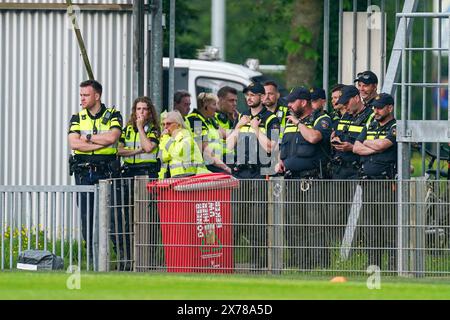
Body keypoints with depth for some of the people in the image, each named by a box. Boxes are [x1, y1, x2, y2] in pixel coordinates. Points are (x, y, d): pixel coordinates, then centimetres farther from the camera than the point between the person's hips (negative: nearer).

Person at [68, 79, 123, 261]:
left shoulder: (113, 116, 4)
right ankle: (92, 254, 6)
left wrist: (88, 138, -5)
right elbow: (74, 143, -6)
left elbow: (112, 137, -15)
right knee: (86, 215, 2)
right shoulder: (77, 118, 11)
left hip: (106, 172, -3)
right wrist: (102, 143, -10)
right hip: (83, 173, 3)